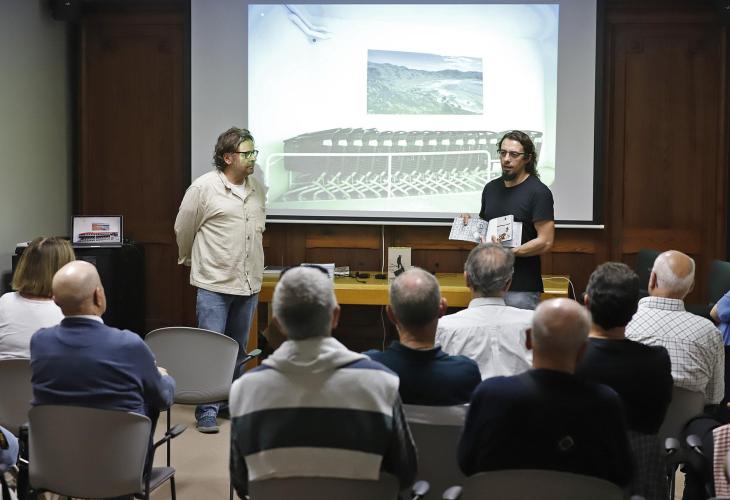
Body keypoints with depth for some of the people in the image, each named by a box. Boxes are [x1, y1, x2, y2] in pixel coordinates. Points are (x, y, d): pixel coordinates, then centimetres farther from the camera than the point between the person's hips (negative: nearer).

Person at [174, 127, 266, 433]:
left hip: (249, 282, 5)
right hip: (214, 284, -5)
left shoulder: (257, 189, 7)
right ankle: (207, 411, 3)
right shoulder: (204, 187, -9)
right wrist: (189, 260, 15)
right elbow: (183, 229, 2)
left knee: (238, 350, 14)